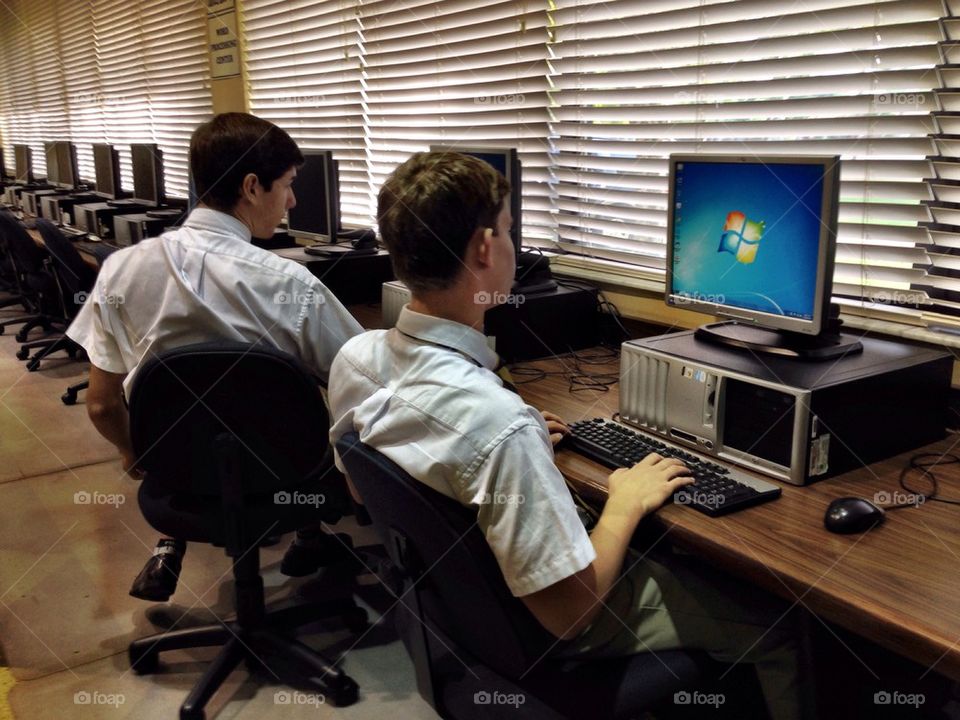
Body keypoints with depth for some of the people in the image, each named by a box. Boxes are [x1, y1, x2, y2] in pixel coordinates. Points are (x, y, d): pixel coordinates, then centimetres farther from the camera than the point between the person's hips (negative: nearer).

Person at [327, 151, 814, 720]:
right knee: (780, 627, 9)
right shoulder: (495, 421, -39)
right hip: (538, 632, -8)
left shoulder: (354, 356, -13)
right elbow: (568, 613, -29)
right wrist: (627, 505, -13)